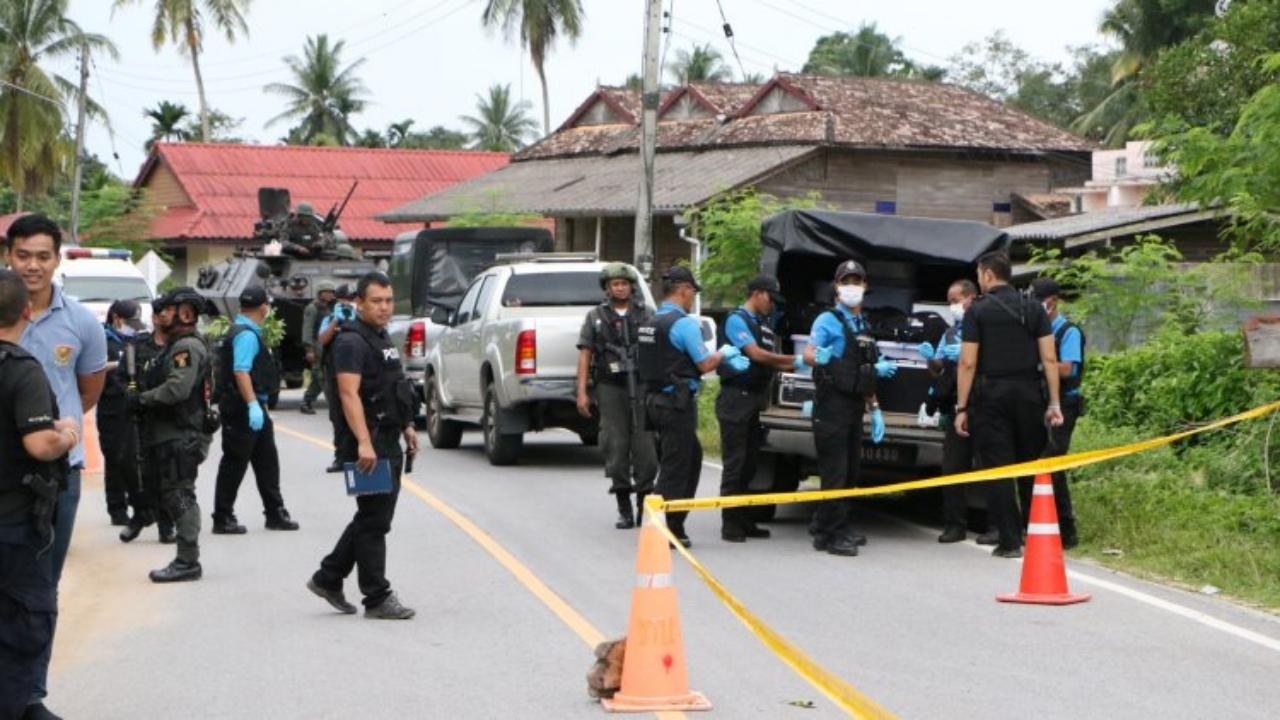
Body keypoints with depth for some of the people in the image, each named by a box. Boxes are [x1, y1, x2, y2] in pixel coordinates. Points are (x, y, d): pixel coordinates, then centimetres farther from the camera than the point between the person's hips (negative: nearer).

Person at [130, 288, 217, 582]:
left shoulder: (188, 347, -14)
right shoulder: (176, 346, 20)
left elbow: (177, 389, -25)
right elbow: (162, 385, 22)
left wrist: (141, 399, -14)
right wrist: (142, 399, 3)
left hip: (182, 436, -11)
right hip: (170, 434, 11)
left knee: (179, 496, -9)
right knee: (175, 497, 12)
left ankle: (188, 561, -7)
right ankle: (186, 560, 17)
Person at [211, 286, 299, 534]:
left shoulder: (246, 332, 16)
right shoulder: (246, 335, -17)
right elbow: (241, 371, -28)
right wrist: (253, 405, -34)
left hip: (254, 407, 10)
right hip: (242, 410, -10)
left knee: (267, 460, 14)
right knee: (235, 463, -4)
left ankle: (275, 512, 20)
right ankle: (223, 519, 2)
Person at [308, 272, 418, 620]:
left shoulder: (383, 338, 17)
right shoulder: (351, 342, -14)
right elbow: (349, 394, -23)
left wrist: (406, 427, 24)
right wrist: (363, 442, -30)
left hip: (388, 442, 10)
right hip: (365, 445, -10)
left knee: (373, 516, 15)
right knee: (374, 520, -5)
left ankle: (328, 578, 25)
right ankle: (377, 598, 1)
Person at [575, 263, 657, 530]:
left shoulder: (647, 315, 9)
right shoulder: (595, 317, 10)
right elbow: (585, 355, 7)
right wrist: (582, 392, -2)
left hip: (642, 387, 0)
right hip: (610, 387, 0)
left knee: (645, 445, -6)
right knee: (616, 447, -1)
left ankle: (645, 505, 3)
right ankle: (624, 511, 5)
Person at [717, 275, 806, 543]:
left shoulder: (763, 325, 19)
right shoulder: (737, 320, -8)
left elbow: (771, 362, 16)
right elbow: (756, 354, -17)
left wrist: (799, 364, 0)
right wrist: (795, 360, -13)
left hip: (755, 400, 8)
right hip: (737, 398, -8)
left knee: (749, 464, 9)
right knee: (734, 463, -6)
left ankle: (745, 521, 14)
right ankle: (730, 524, -4)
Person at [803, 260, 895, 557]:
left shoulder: (863, 326, 18)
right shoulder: (828, 321, -5)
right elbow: (808, 354, -17)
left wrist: (874, 407, 21)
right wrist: (819, 357, -36)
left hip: (855, 405, 8)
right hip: (832, 403, -8)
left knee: (850, 470, 10)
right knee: (835, 471, -10)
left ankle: (841, 527, 19)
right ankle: (828, 535, -8)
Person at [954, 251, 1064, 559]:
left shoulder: (978, 311, -3)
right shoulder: (1034, 309, 7)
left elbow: (968, 363, -7)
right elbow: (1049, 359, 2)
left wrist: (961, 408, -4)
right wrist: (1054, 403, 5)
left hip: (990, 395, -3)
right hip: (1028, 394, 3)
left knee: (997, 469, 0)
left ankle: (1010, 541, -2)